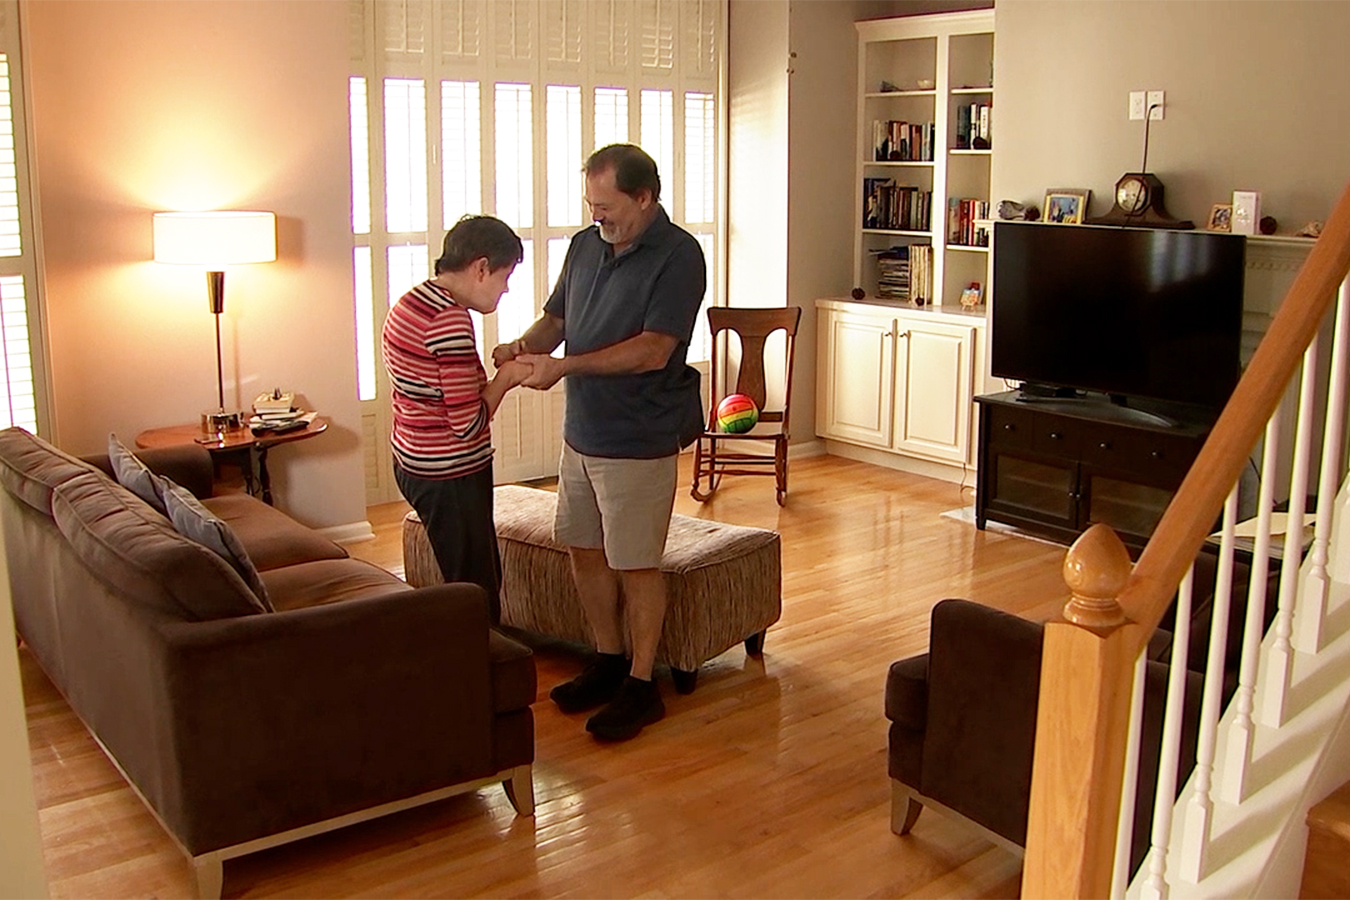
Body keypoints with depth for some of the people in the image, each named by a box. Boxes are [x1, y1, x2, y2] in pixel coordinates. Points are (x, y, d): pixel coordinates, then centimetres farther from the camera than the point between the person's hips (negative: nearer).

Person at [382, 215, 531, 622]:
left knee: (483, 577, 22)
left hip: (415, 463, 10)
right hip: (450, 477, -10)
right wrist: (505, 378, -11)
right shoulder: (450, 319, -23)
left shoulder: (411, 302, 8)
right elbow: (468, 424, -23)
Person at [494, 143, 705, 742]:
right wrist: (524, 346, -7)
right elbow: (556, 317, 15)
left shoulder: (677, 255, -15)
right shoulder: (586, 245, 7)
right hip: (580, 432, 8)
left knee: (635, 563, 2)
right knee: (583, 548, 15)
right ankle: (608, 661, 33)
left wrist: (564, 366, -27)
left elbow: (653, 350, -24)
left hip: (639, 441, -8)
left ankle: (641, 686, 16)